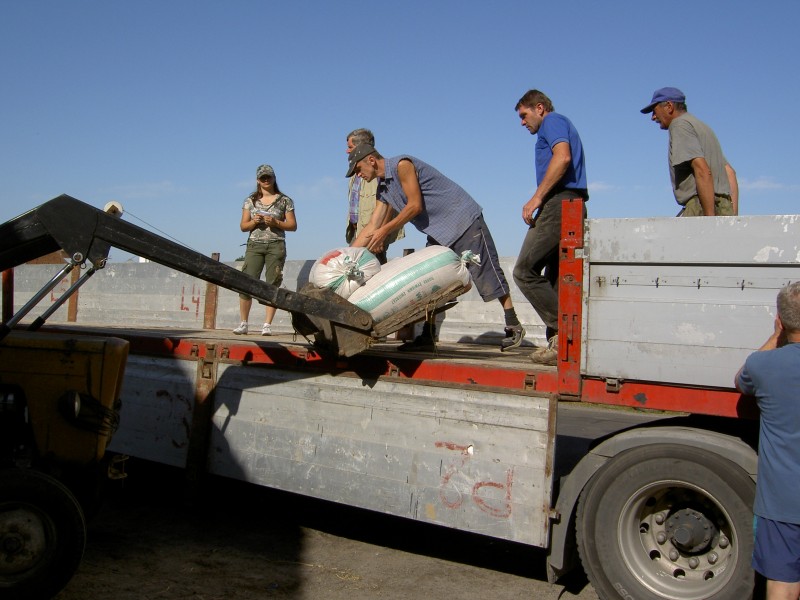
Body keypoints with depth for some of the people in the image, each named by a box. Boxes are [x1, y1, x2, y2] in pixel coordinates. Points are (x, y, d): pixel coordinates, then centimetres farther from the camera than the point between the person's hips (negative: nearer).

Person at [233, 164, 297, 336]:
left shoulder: (284, 200, 8)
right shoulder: (250, 200, 14)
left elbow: (293, 225, 5)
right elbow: (243, 226, 13)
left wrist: (275, 222, -10)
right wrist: (254, 222, -7)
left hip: (276, 246, -1)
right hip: (254, 245, 2)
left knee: (272, 285, -6)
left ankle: (267, 325, -3)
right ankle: (243, 323, 0)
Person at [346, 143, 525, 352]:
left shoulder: (402, 165, -15)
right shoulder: (383, 189, 12)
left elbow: (415, 206, -19)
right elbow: (372, 226, 10)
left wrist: (385, 231, -14)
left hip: (463, 219, -9)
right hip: (438, 233, 9)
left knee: (485, 273, -6)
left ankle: (513, 327, 3)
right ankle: (427, 337, 5)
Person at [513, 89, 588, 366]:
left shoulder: (553, 121, 1)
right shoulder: (563, 126, 31)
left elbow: (563, 157, -17)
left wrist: (536, 198, -17)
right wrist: (541, 200, 20)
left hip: (559, 203, -10)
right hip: (572, 206, 10)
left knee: (525, 270, -12)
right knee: (555, 279, 8)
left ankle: (564, 331, -16)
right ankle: (559, 343, 7)